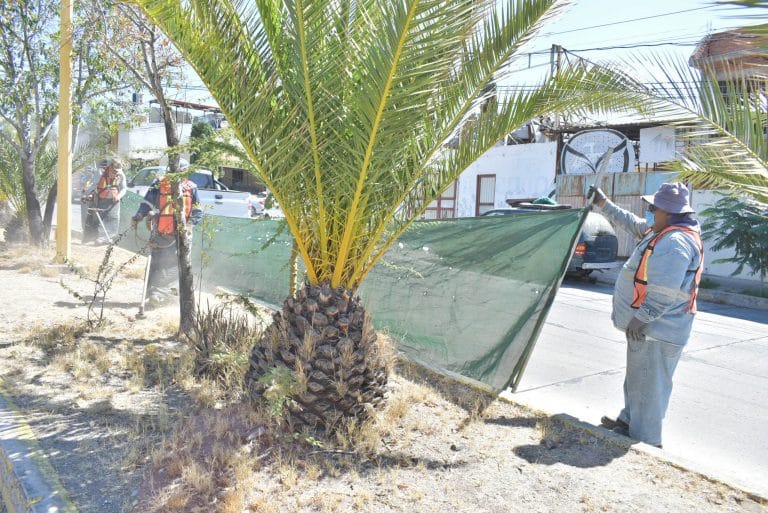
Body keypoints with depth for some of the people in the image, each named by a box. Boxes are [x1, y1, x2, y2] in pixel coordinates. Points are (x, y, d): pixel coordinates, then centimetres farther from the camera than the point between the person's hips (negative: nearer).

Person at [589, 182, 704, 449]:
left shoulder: (676, 242, -23)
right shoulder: (663, 233, 9)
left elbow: (664, 292, -28)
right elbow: (631, 223, 25)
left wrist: (641, 318, -25)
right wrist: (604, 204, 28)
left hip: (656, 330, -11)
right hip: (649, 327, 11)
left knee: (648, 386, -2)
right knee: (637, 379, 24)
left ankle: (646, 443, 9)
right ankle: (628, 421, 40)